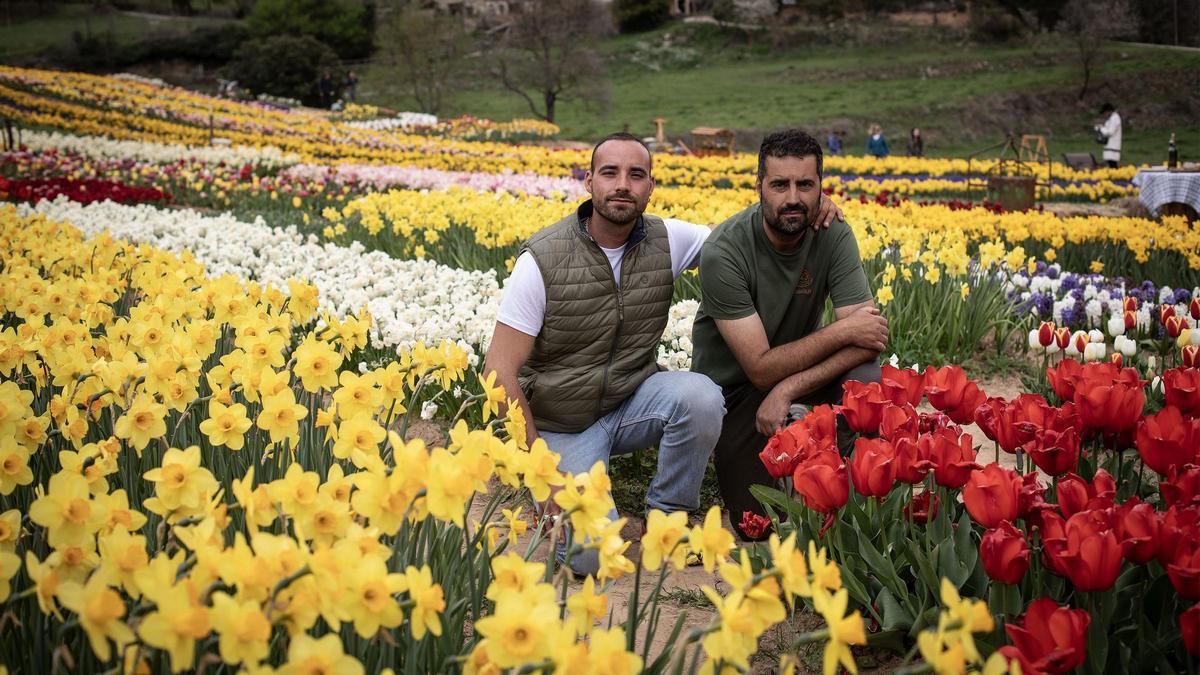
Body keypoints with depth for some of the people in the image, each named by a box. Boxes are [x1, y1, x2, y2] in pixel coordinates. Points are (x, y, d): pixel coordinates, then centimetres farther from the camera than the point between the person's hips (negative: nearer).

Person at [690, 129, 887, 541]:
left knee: (870, 383, -30)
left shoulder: (834, 236, -15)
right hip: (735, 384, -2)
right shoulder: (724, 252, -26)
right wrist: (842, 330, -25)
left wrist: (789, 388, -32)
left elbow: (868, 343, -22)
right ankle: (733, 453, 23)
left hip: (802, 369, 3)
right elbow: (761, 369, -26)